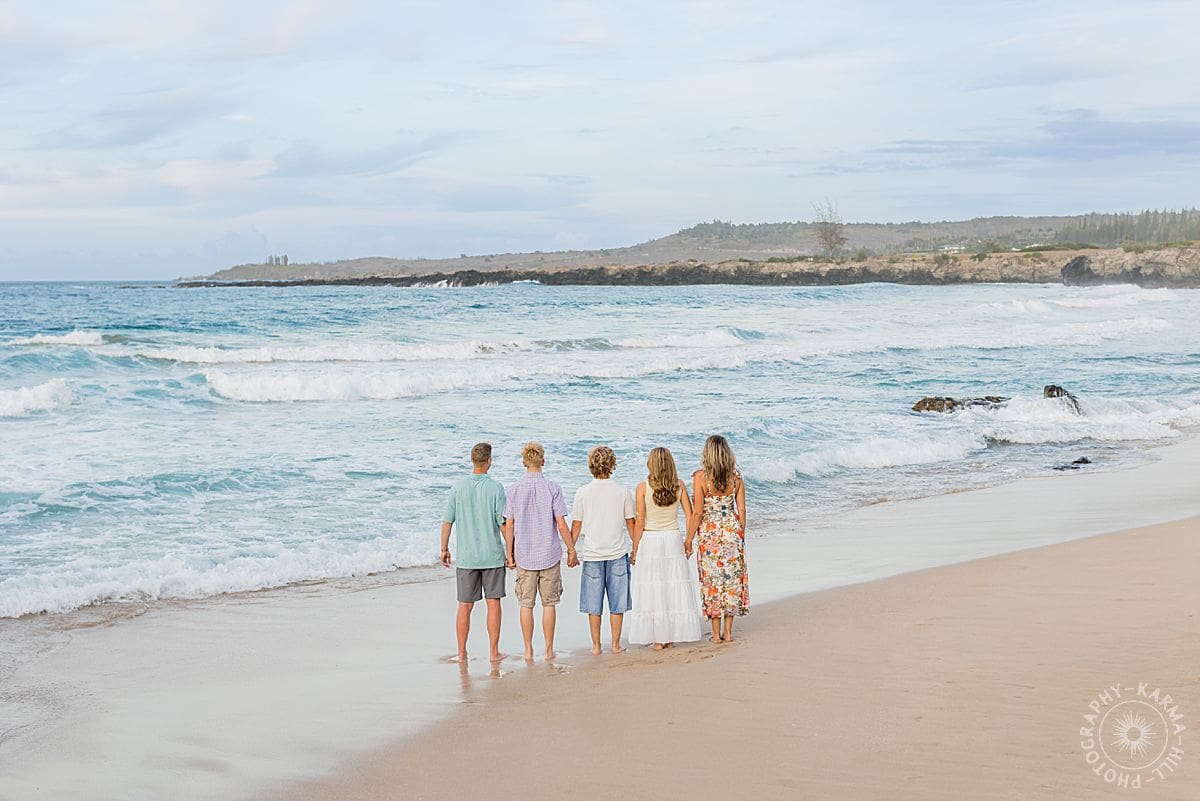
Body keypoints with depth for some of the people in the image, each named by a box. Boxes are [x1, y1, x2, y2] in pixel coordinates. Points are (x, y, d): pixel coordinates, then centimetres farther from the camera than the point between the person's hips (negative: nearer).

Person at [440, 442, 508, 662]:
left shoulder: (459, 488, -2)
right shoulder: (496, 488, -8)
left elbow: (447, 521, 1)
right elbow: (504, 522, -9)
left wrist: (444, 549, 12)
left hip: (466, 557, 2)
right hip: (492, 555, -2)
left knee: (465, 605, 7)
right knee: (493, 603, 7)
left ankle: (462, 653, 12)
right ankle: (494, 652, 10)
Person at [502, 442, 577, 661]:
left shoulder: (514, 490, -2)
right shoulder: (552, 489, -7)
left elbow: (508, 526, 0)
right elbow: (561, 524, -7)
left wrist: (510, 554, 9)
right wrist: (571, 550, 4)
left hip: (524, 556, 1)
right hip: (549, 555, -1)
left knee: (526, 604, 8)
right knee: (549, 604, 7)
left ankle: (528, 650, 11)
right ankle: (549, 649, 10)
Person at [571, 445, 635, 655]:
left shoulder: (583, 493, -4)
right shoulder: (622, 492, -4)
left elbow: (576, 526, -1)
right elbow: (630, 523, 3)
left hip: (592, 553, 0)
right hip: (618, 552, 0)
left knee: (593, 604, 7)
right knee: (617, 602, 8)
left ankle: (596, 645, 10)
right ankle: (616, 644, 11)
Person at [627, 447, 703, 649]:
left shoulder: (643, 488, -9)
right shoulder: (679, 486, -2)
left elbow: (639, 522, -9)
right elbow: (690, 517, 0)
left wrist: (635, 550, -1)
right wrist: (689, 543, 10)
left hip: (650, 540, -2)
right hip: (674, 539, 2)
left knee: (653, 589, 4)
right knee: (675, 587, 11)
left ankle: (658, 639, 7)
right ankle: (671, 636, 16)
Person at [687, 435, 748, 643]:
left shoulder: (700, 477, -12)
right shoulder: (736, 477, -2)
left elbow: (698, 512, -11)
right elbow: (742, 510, 2)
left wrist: (689, 539, -2)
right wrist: (741, 536, 15)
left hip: (710, 533, -3)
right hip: (732, 531, 3)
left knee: (712, 580, 5)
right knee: (732, 579, 12)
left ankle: (717, 633, 8)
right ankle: (728, 631, 15)